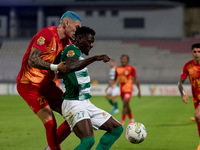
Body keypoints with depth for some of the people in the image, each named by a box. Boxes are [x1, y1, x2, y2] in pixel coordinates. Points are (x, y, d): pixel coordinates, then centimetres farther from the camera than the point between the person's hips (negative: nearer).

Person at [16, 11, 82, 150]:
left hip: (46, 84, 9)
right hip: (29, 85, -9)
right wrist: (56, 67, -34)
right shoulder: (46, 34, -18)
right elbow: (32, 60, -26)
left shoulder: (67, 43, 10)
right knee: (50, 123, -18)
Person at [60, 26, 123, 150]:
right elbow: (71, 66, -38)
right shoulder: (71, 50, -12)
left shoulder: (77, 52, 18)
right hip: (73, 104, -11)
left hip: (86, 104, 11)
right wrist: (95, 58, -40)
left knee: (117, 129, 12)